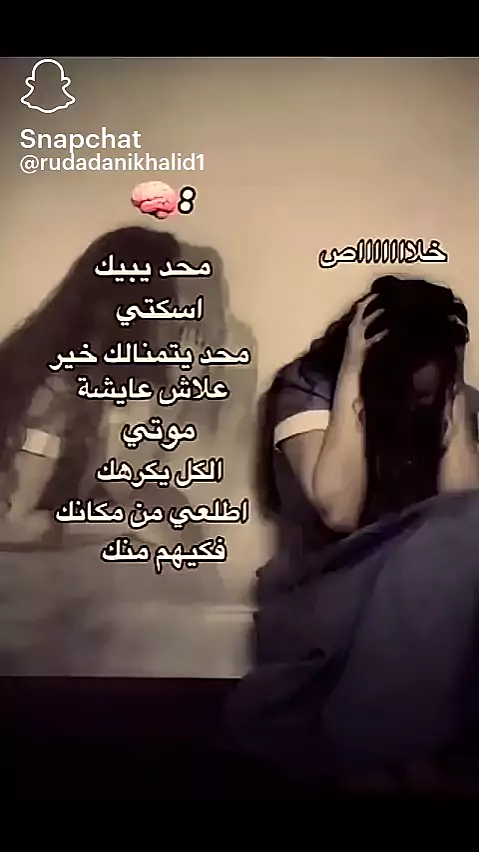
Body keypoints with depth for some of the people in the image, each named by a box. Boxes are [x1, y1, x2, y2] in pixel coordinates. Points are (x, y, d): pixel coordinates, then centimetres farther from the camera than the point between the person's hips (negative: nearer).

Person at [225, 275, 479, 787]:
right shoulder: (308, 387, -8)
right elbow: (338, 510, -24)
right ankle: (380, 749, -18)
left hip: (426, 596, 5)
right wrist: (351, 373, -22)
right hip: (321, 589, -4)